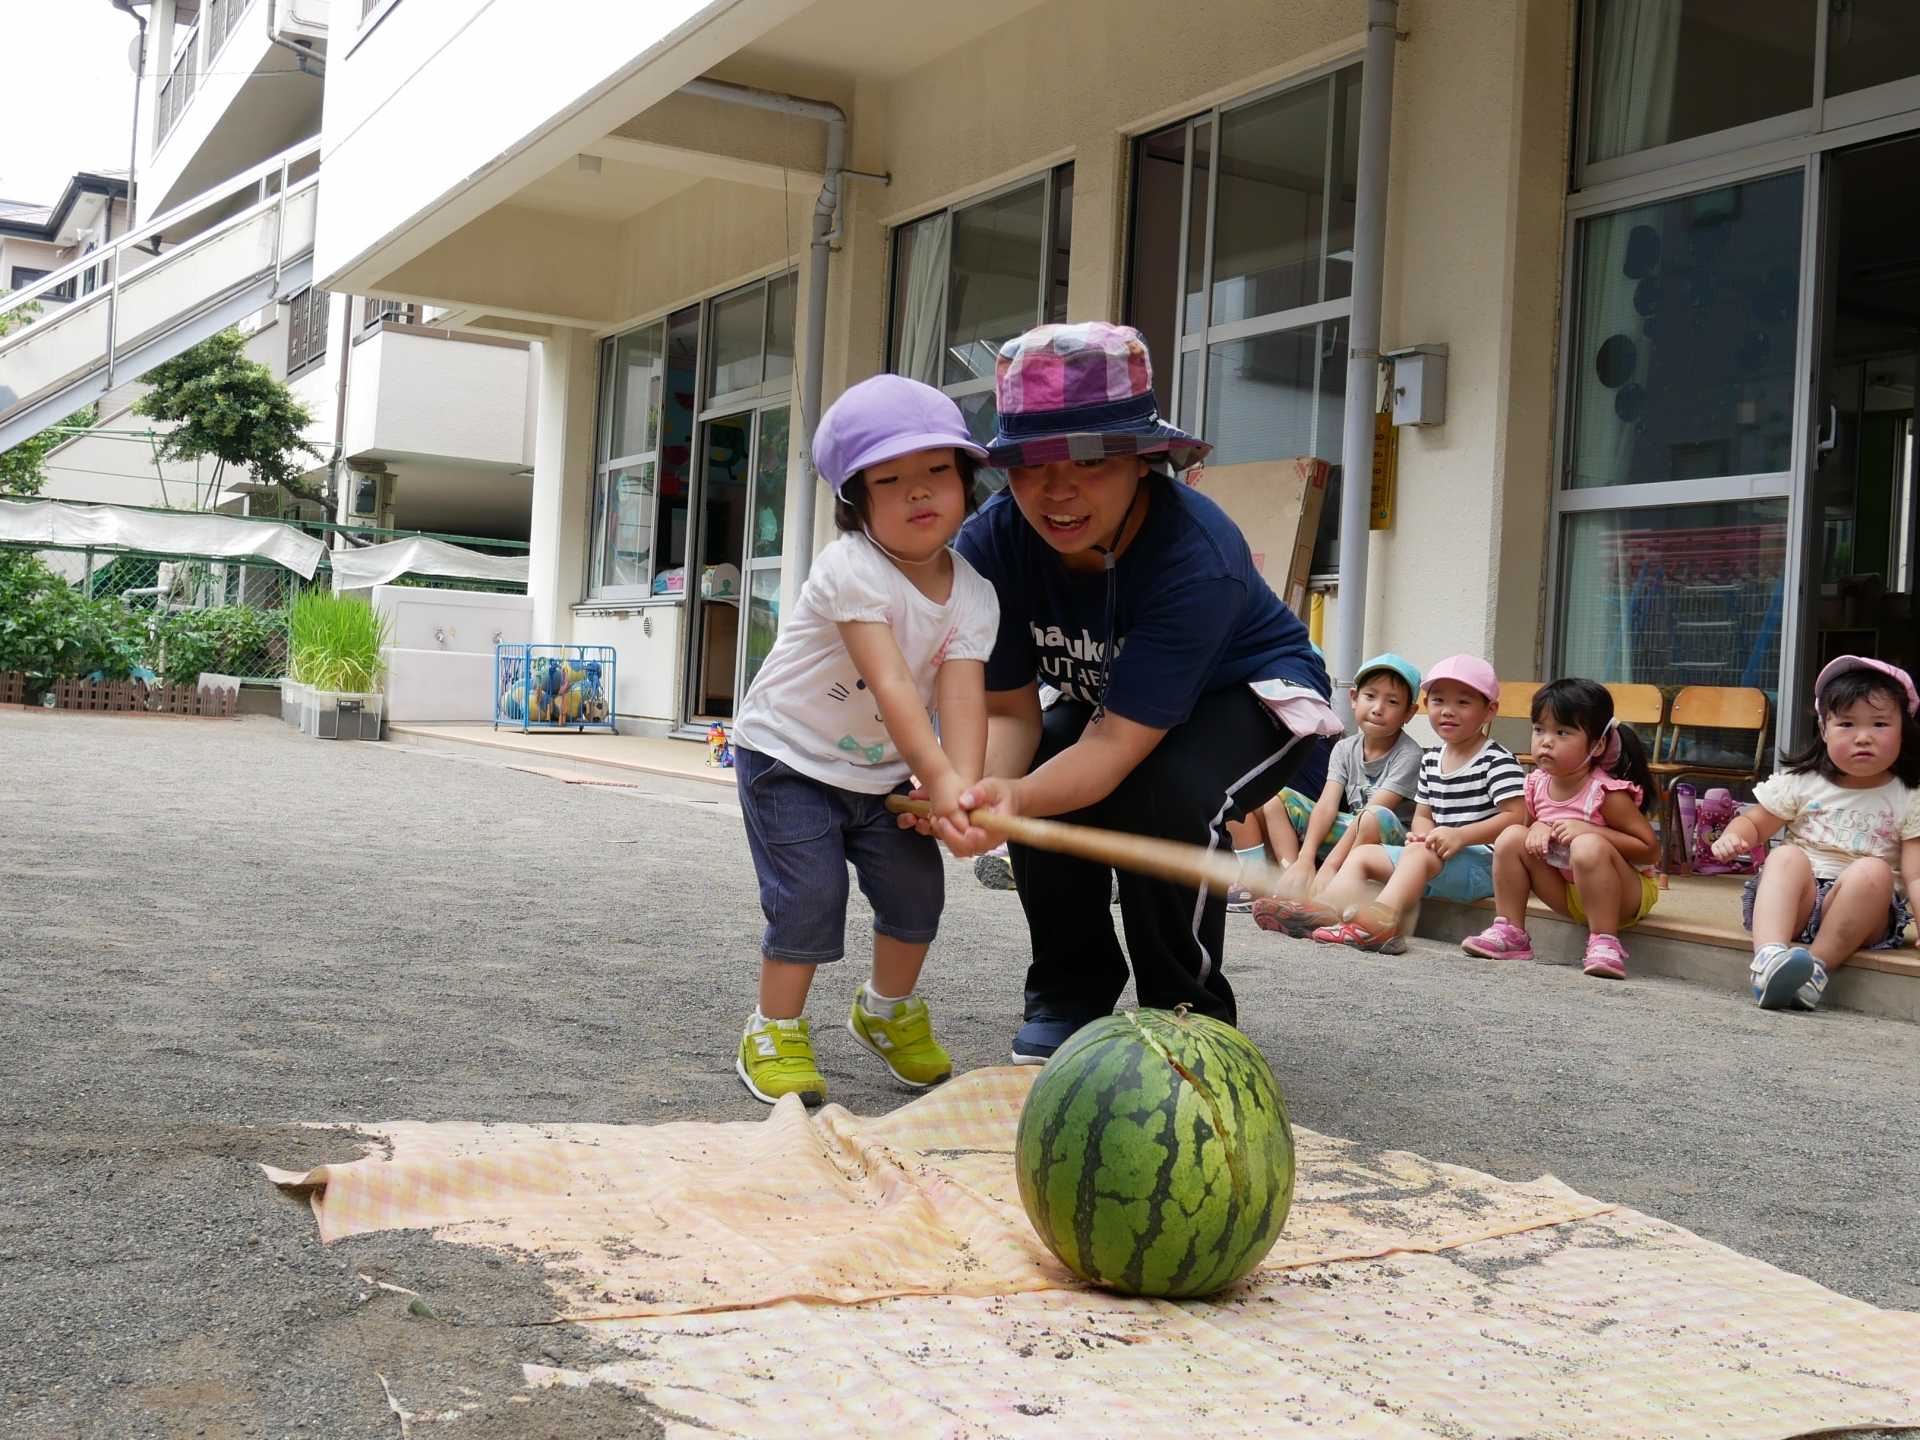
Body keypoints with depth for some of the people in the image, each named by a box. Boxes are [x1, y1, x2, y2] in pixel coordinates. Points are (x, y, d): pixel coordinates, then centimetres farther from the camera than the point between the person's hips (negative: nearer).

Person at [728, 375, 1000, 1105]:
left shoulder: (973, 594, -11)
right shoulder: (851, 570, -28)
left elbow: (961, 692, -24)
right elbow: (890, 681, -37)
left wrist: (965, 787, -39)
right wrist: (938, 777, -45)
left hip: (882, 768, 6)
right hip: (789, 755, -5)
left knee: (917, 885, 4)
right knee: (808, 895, -13)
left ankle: (888, 1009, 31)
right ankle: (775, 1031, 8)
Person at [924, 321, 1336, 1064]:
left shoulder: (1197, 556, -39)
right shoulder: (991, 542, -24)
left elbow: (1121, 741, -43)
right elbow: (1009, 710, -22)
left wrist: (1020, 798, -62)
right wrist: (989, 789, -45)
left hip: (1253, 694, -5)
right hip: (1111, 693, 5)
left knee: (1169, 795, -33)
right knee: (1040, 784, -23)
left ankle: (1185, 1012, -9)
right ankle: (1072, 990, 3)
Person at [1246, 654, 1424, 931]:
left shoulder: (1409, 754, -13)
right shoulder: (1345, 749, 4)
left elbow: (1371, 812, -21)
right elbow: (1327, 804, -9)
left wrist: (1330, 866, -29)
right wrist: (1305, 859, -24)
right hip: (1346, 836, 6)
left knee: (1377, 817, -38)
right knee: (1278, 798, -5)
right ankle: (1299, 887, -23)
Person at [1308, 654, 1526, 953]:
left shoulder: (1497, 760, -10)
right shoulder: (1431, 760, 14)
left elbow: (1516, 817, -18)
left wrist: (1461, 835, -25)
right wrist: (1423, 835, -7)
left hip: (1481, 863, -9)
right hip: (1430, 861, 9)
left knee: (1417, 854, -33)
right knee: (1362, 853, 3)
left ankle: (1380, 922, -52)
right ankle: (1326, 910, -22)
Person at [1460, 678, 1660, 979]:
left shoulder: (1607, 793, -22)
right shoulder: (1537, 784, -4)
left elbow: (1651, 850, -21)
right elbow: (1532, 821, 15)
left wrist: (1588, 830, -30)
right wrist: (1538, 829, -11)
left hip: (1623, 895, -6)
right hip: (1567, 894, 6)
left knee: (1588, 847, -35)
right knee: (1512, 837, -7)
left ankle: (1604, 942, -25)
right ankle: (1510, 933, -3)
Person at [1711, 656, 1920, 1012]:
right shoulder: (1800, 782, 8)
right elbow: (1753, 823, 14)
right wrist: (1733, 836, -11)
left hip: (1861, 915, -1)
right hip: (1794, 904, 1)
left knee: (1873, 872, -31)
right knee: (1787, 857, -30)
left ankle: (1818, 964, -32)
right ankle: (1770, 958, -51)